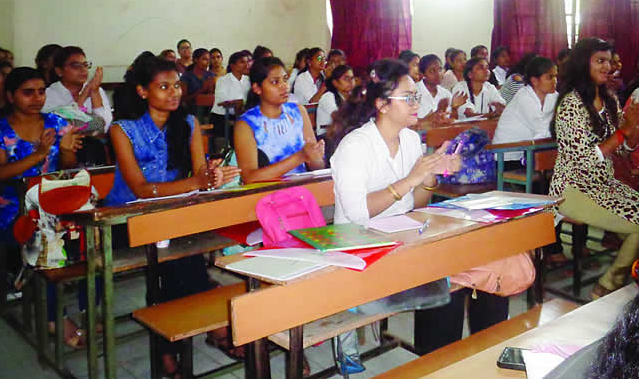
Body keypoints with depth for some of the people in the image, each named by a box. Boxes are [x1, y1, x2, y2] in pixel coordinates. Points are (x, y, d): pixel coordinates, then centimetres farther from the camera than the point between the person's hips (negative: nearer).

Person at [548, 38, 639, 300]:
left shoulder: (610, 100, 10)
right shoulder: (571, 103, -15)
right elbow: (584, 160, -18)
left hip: (605, 184, 8)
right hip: (574, 189, -8)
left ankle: (609, 287, 5)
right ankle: (609, 287, 3)